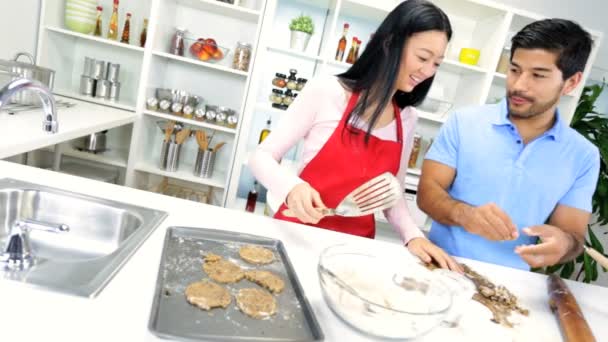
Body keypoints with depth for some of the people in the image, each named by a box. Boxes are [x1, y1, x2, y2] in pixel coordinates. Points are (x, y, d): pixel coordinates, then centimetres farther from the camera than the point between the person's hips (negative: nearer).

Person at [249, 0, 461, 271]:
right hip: (298, 232, -3)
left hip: (354, 245, 3)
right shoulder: (326, 91, -10)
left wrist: (413, 236, -7)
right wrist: (292, 188, -26)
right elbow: (261, 157, -7)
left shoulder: (407, 119, 4)